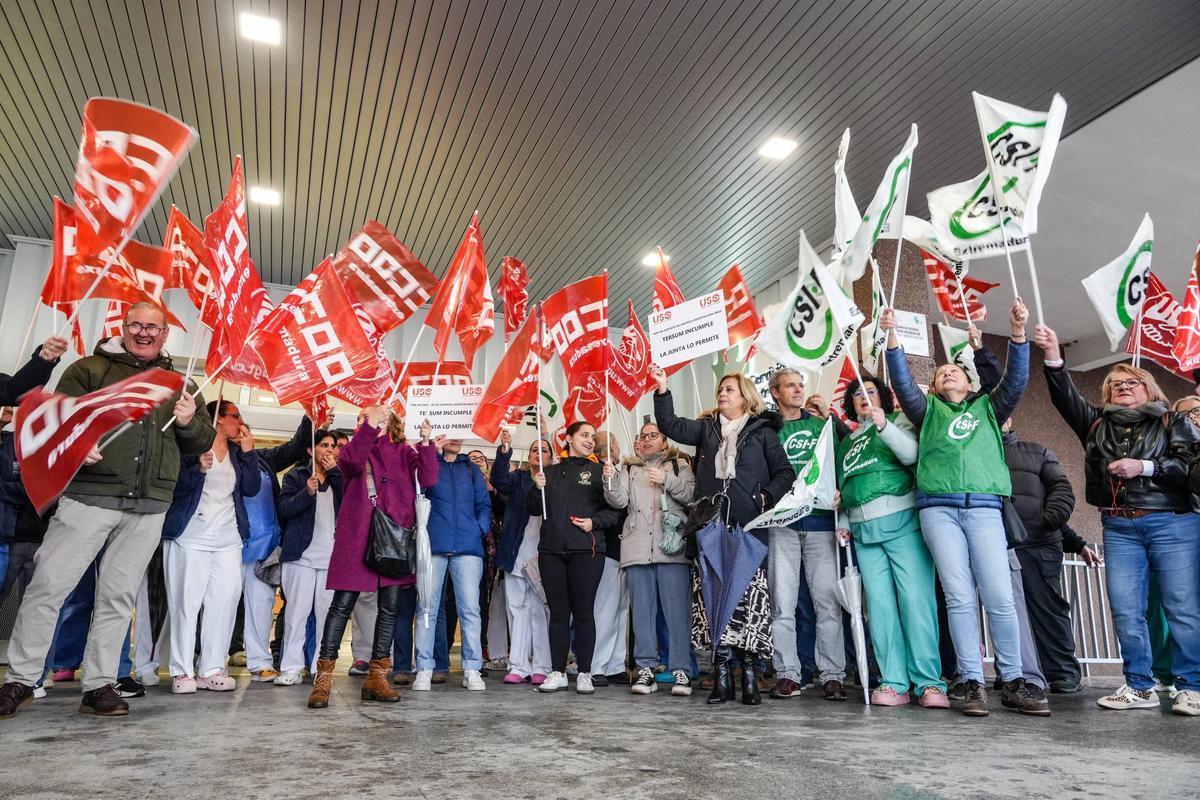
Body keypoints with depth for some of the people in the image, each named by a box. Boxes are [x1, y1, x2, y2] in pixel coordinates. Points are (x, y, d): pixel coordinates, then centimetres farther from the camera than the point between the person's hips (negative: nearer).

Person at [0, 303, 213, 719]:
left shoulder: (179, 384, 18)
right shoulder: (89, 369, 10)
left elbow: (203, 442, 17)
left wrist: (190, 422, -5)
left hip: (149, 507, 2)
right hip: (90, 497, -2)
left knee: (118, 596, 6)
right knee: (48, 584, -2)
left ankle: (99, 686, 14)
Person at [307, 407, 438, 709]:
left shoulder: (404, 452, 13)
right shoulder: (356, 447, 11)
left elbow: (429, 479, -4)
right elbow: (350, 460, -15)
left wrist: (425, 442, -14)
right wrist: (370, 424, -21)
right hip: (357, 534, -2)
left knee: (389, 607, 4)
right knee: (342, 604, -2)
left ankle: (376, 677, 14)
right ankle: (323, 678, 6)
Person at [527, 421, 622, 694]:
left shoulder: (599, 471, 7)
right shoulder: (550, 472, 15)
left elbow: (615, 509, 3)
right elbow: (533, 509, 14)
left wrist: (594, 522, -12)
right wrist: (537, 488, -4)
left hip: (586, 551, -2)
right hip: (551, 550, 2)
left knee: (584, 612, 0)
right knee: (558, 613, 6)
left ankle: (584, 673, 9)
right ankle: (557, 672, 14)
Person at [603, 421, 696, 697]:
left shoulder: (679, 467, 14)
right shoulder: (629, 470, 19)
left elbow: (693, 495, -1)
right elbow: (619, 501, 4)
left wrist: (667, 480, -12)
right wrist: (610, 480, -13)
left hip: (672, 547, -2)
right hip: (638, 548, 3)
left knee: (677, 609, -6)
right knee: (642, 609, 4)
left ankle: (681, 670, 0)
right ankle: (646, 669, 10)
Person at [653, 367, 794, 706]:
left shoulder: (762, 432, 11)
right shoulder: (706, 428, 19)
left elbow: (785, 472, 8)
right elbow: (671, 426, 7)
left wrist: (767, 497, -8)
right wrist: (662, 390, -4)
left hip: (749, 527, -2)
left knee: (750, 597, -7)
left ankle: (750, 675, 2)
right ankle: (722, 675, 4)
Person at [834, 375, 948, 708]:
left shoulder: (898, 421, 12)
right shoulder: (847, 441, 25)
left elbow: (911, 453, -7)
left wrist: (884, 425, -19)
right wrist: (843, 523, 16)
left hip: (901, 521, -4)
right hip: (863, 531, 5)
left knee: (916, 598, -10)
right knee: (880, 604, -2)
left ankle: (929, 682, -5)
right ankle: (894, 683, 1)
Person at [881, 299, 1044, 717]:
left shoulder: (988, 408, 22)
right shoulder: (928, 410, 20)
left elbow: (1016, 380, 8)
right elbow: (902, 381, 6)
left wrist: (1018, 332, -5)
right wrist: (892, 337, -6)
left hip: (984, 507, 1)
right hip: (938, 507, 0)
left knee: (1000, 597, -6)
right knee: (959, 597, -4)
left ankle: (1013, 682, 7)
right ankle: (973, 684, 1)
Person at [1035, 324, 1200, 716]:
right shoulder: (1097, 424, 15)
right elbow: (1064, 396, 2)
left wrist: (1143, 467, -13)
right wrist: (1053, 355, -10)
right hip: (1120, 528, 3)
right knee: (1126, 610, 1)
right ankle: (1140, 687, 10)